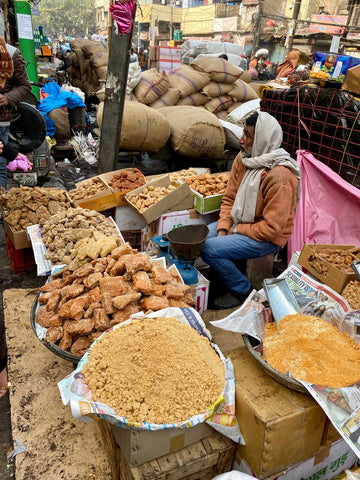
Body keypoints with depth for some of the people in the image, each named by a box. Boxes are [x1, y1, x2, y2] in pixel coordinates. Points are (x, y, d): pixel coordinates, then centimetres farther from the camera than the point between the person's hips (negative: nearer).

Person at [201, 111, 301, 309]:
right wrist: (223, 228, -8)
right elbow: (229, 197, 5)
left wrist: (236, 230, -15)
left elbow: (272, 228, -25)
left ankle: (242, 290, 2)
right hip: (238, 222, 8)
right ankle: (227, 273, 16)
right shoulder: (243, 158, -1)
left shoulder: (280, 177, -26)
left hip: (267, 238, -8)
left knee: (209, 249, -22)